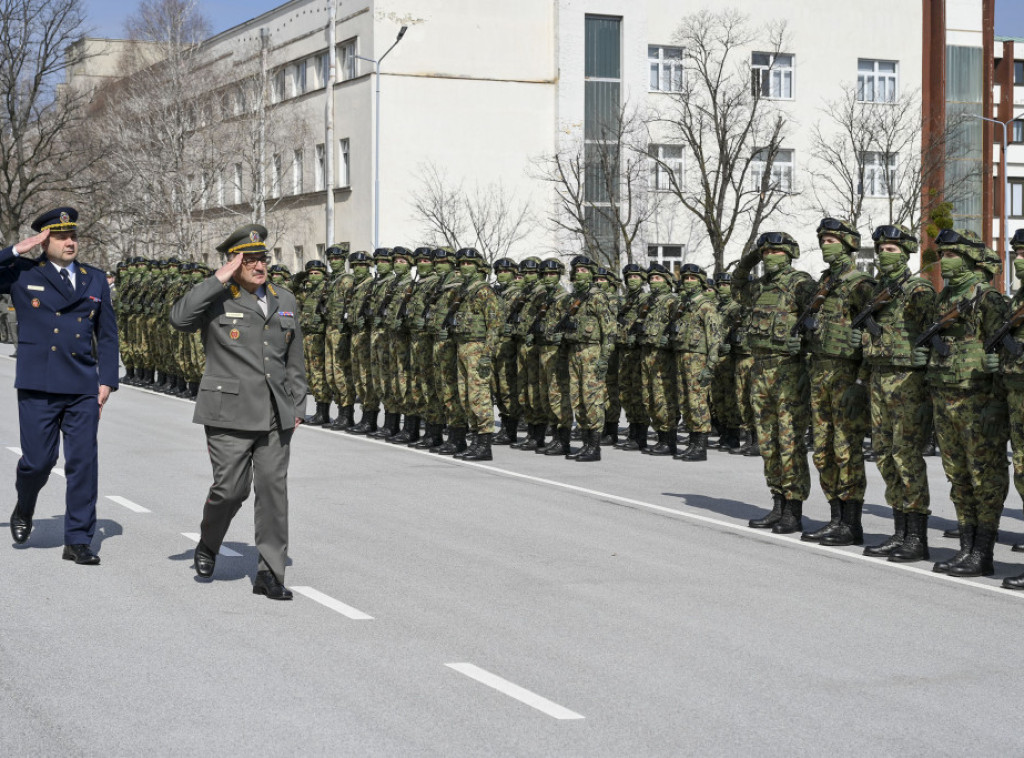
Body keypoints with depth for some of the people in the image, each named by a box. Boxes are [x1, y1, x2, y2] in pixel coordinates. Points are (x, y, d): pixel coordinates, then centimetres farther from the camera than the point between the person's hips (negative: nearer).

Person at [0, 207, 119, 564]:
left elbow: (107, 335, 14)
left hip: (83, 387, 3)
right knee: (38, 460, 0)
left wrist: (107, 381, 6)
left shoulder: (95, 280, 13)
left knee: (84, 462, -1)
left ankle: (78, 541, 7)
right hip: (38, 387, -3)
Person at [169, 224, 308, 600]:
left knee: (274, 489, 1)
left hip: (275, 415, 5)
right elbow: (179, 317, -24)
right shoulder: (215, 300, -4)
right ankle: (208, 546, 24)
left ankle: (269, 574, 6)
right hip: (230, 413, -4)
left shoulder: (284, 301, 12)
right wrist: (219, 279, -21)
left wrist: (297, 405, 14)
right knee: (231, 488, -6)